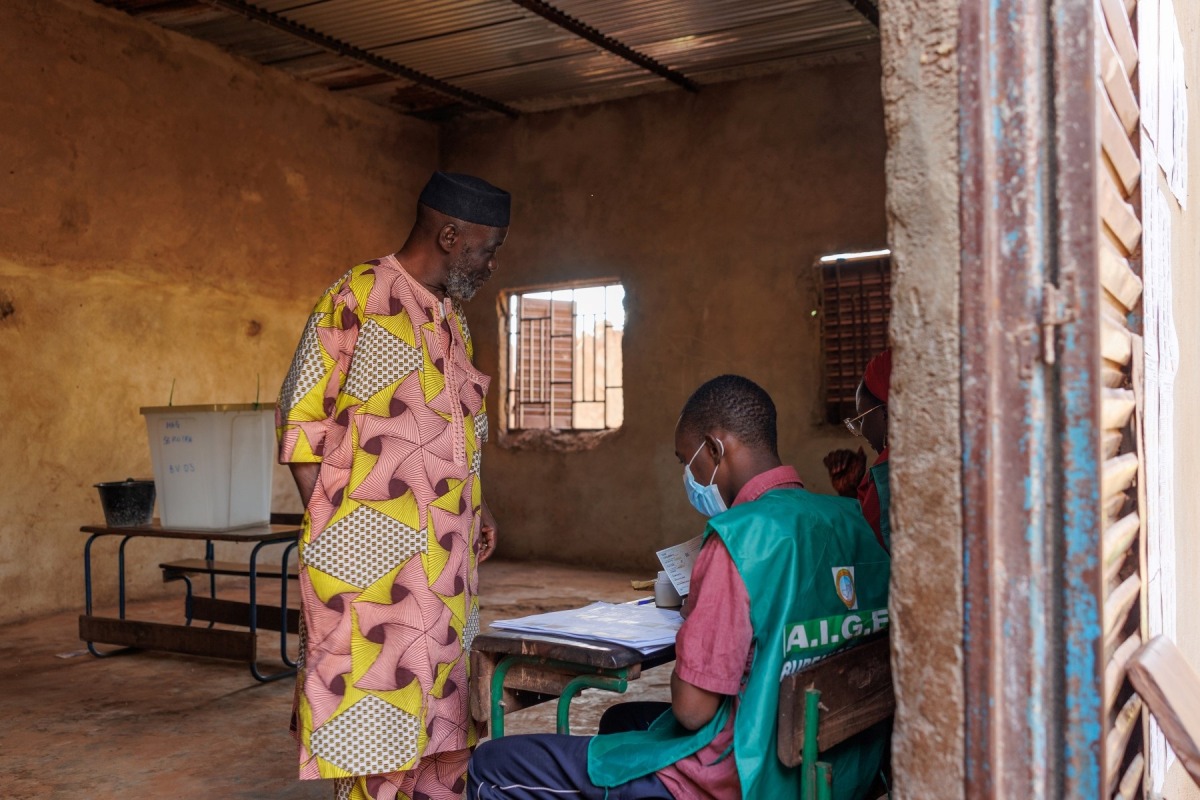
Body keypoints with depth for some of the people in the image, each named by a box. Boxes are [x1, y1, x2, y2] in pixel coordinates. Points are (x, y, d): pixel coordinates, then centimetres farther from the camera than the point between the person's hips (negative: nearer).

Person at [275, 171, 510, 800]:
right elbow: (303, 422, -10)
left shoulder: (452, 319, 15)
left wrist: (476, 512, 11)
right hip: (371, 557, -7)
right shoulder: (356, 298, -8)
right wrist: (331, 534, -12)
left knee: (439, 718, 13)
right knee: (371, 722, 0)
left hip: (445, 561, 8)